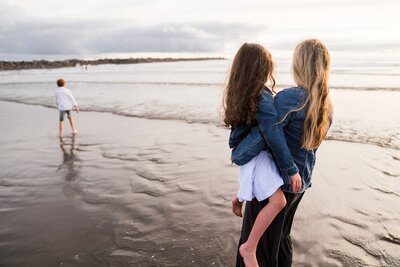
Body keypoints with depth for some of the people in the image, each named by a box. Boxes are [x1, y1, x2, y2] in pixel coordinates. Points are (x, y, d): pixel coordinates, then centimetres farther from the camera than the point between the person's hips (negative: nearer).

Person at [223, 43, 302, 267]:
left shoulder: (239, 93, 1)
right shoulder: (263, 97, -25)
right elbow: (276, 139, -25)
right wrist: (292, 169, -18)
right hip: (256, 154, -9)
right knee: (277, 200, -18)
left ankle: (239, 199, 57)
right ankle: (249, 248, -10)